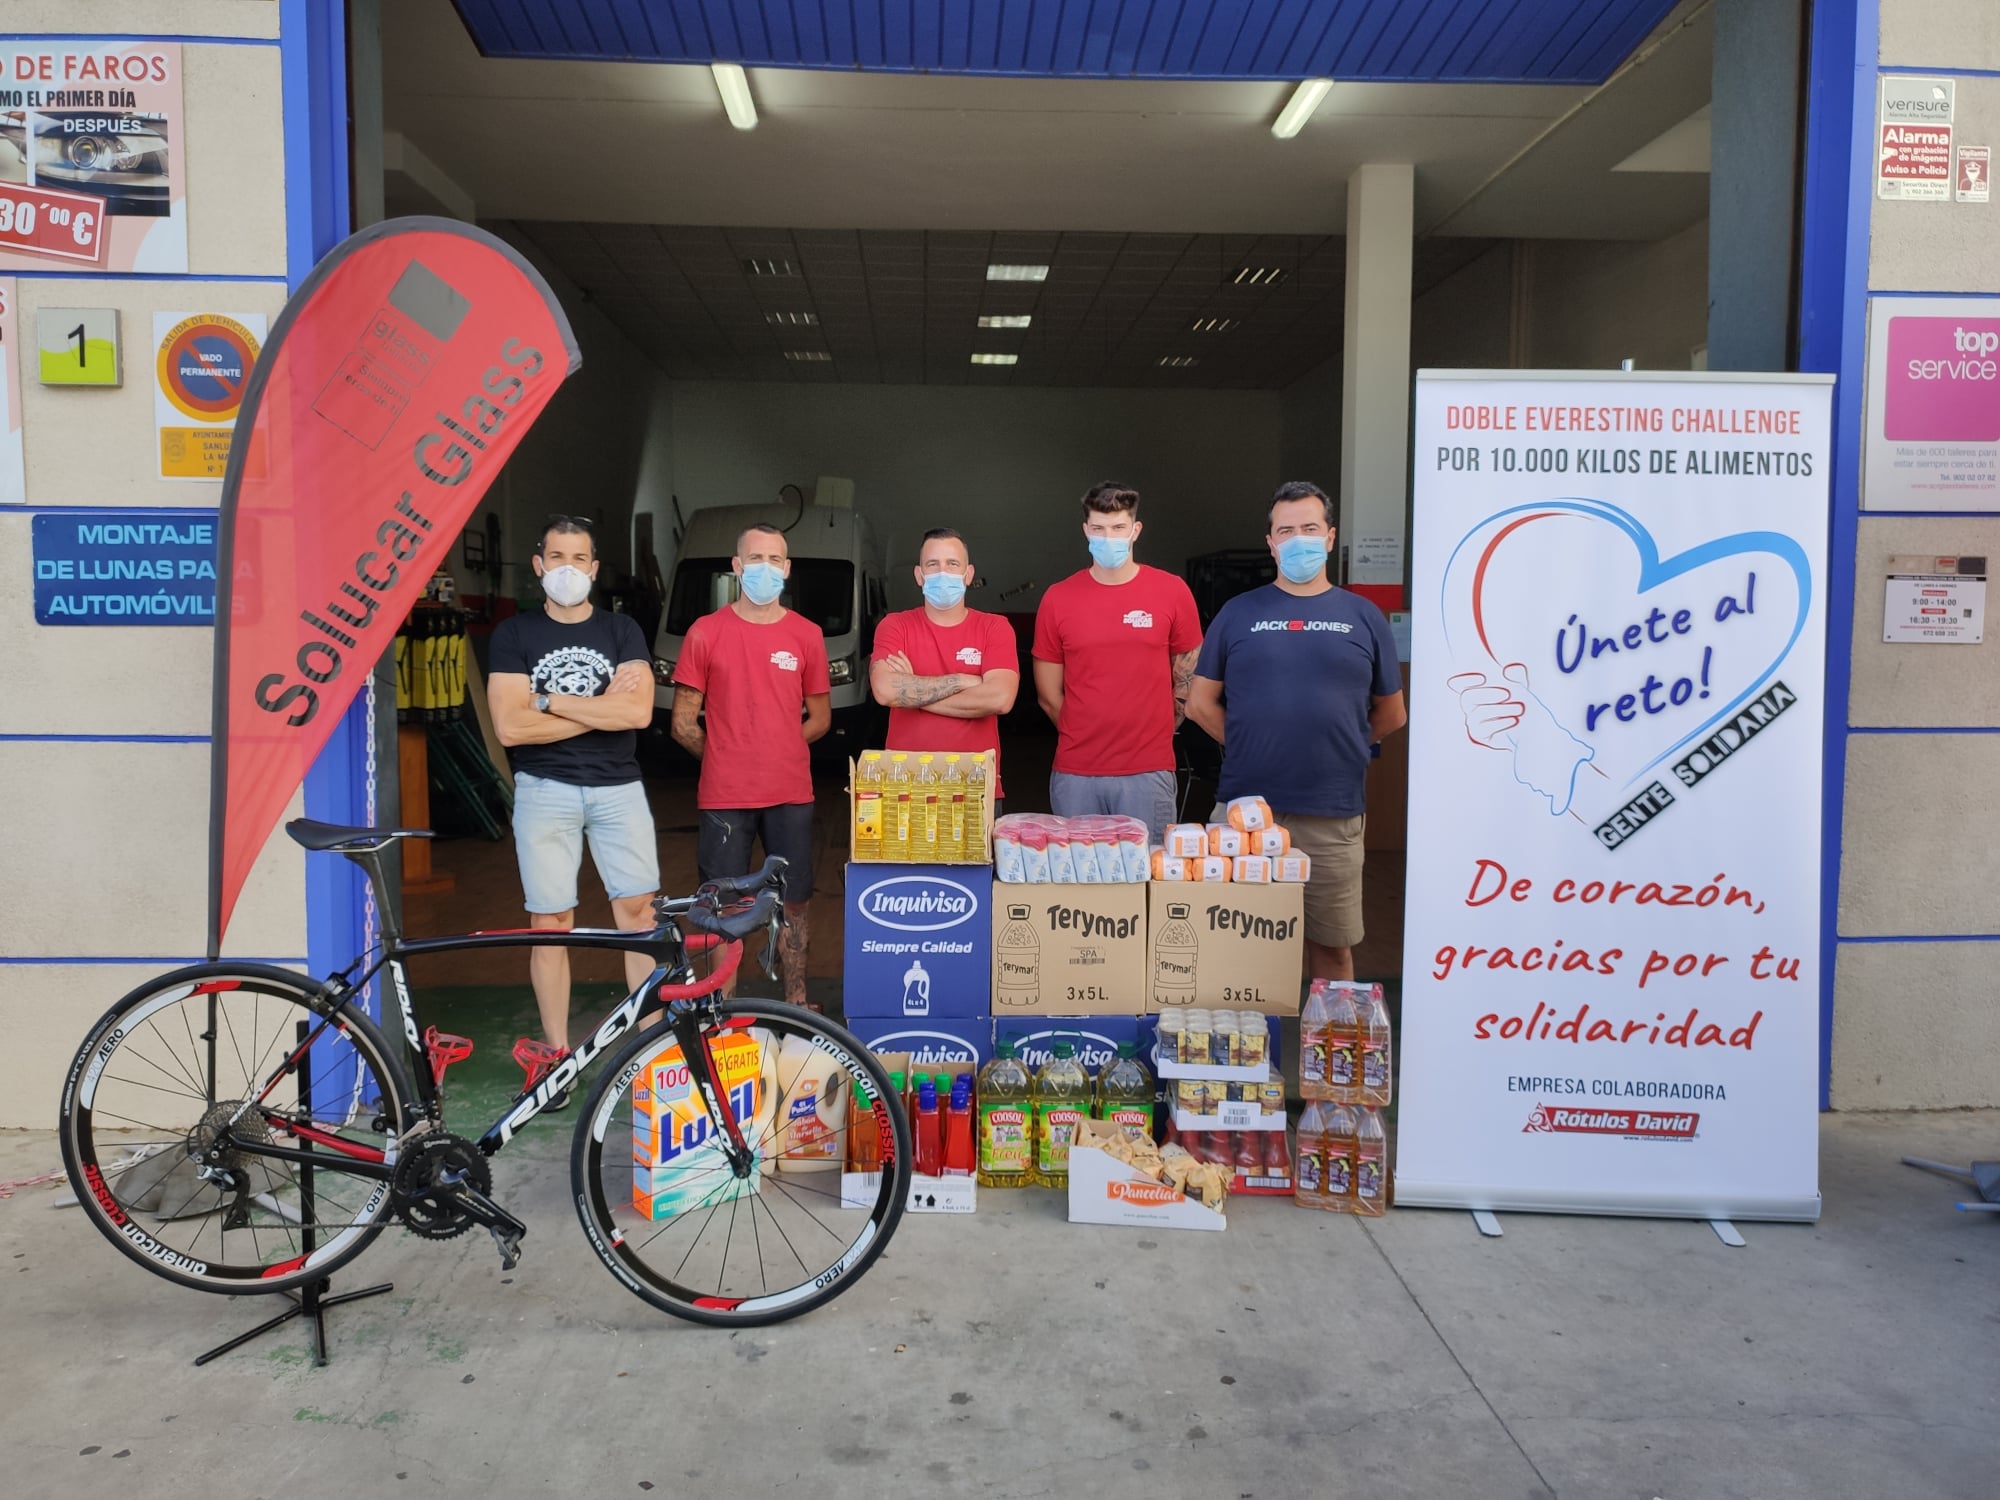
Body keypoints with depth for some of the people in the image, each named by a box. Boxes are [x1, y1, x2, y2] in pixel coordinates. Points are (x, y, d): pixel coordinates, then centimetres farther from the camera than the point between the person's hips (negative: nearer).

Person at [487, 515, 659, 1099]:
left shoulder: (622, 631, 6)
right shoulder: (514, 634, 3)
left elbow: (638, 711, -10)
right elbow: (510, 726, -9)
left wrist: (550, 700, -11)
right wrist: (603, 706, -9)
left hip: (618, 788, 1)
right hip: (544, 791, -1)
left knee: (637, 910, -1)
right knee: (550, 922, 2)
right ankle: (555, 1053, 11)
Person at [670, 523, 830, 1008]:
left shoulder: (806, 635, 5)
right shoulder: (706, 633, -1)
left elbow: (820, 718, 12)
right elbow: (684, 722, 3)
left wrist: (777, 751, 5)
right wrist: (725, 757, 4)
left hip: (790, 795, 2)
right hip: (724, 797, -2)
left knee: (793, 903, 9)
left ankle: (796, 1003, 21)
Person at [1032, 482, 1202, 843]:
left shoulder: (1172, 592, 0)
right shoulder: (1058, 598, 2)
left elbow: (1188, 680, 8)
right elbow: (1048, 694, 8)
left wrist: (1149, 734, 10)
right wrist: (1086, 737, 9)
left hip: (1148, 773, -1)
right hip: (1074, 774, 1)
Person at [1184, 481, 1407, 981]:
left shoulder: (1364, 617, 6)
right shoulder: (1238, 613, 4)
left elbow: (1391, 715, 13)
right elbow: (1201, 703, 7)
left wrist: (1335, 746, 11)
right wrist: (1250, 746, 4)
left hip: (1334, 814, 1)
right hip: (1245, 808, 0)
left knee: (1332, 945, 11)